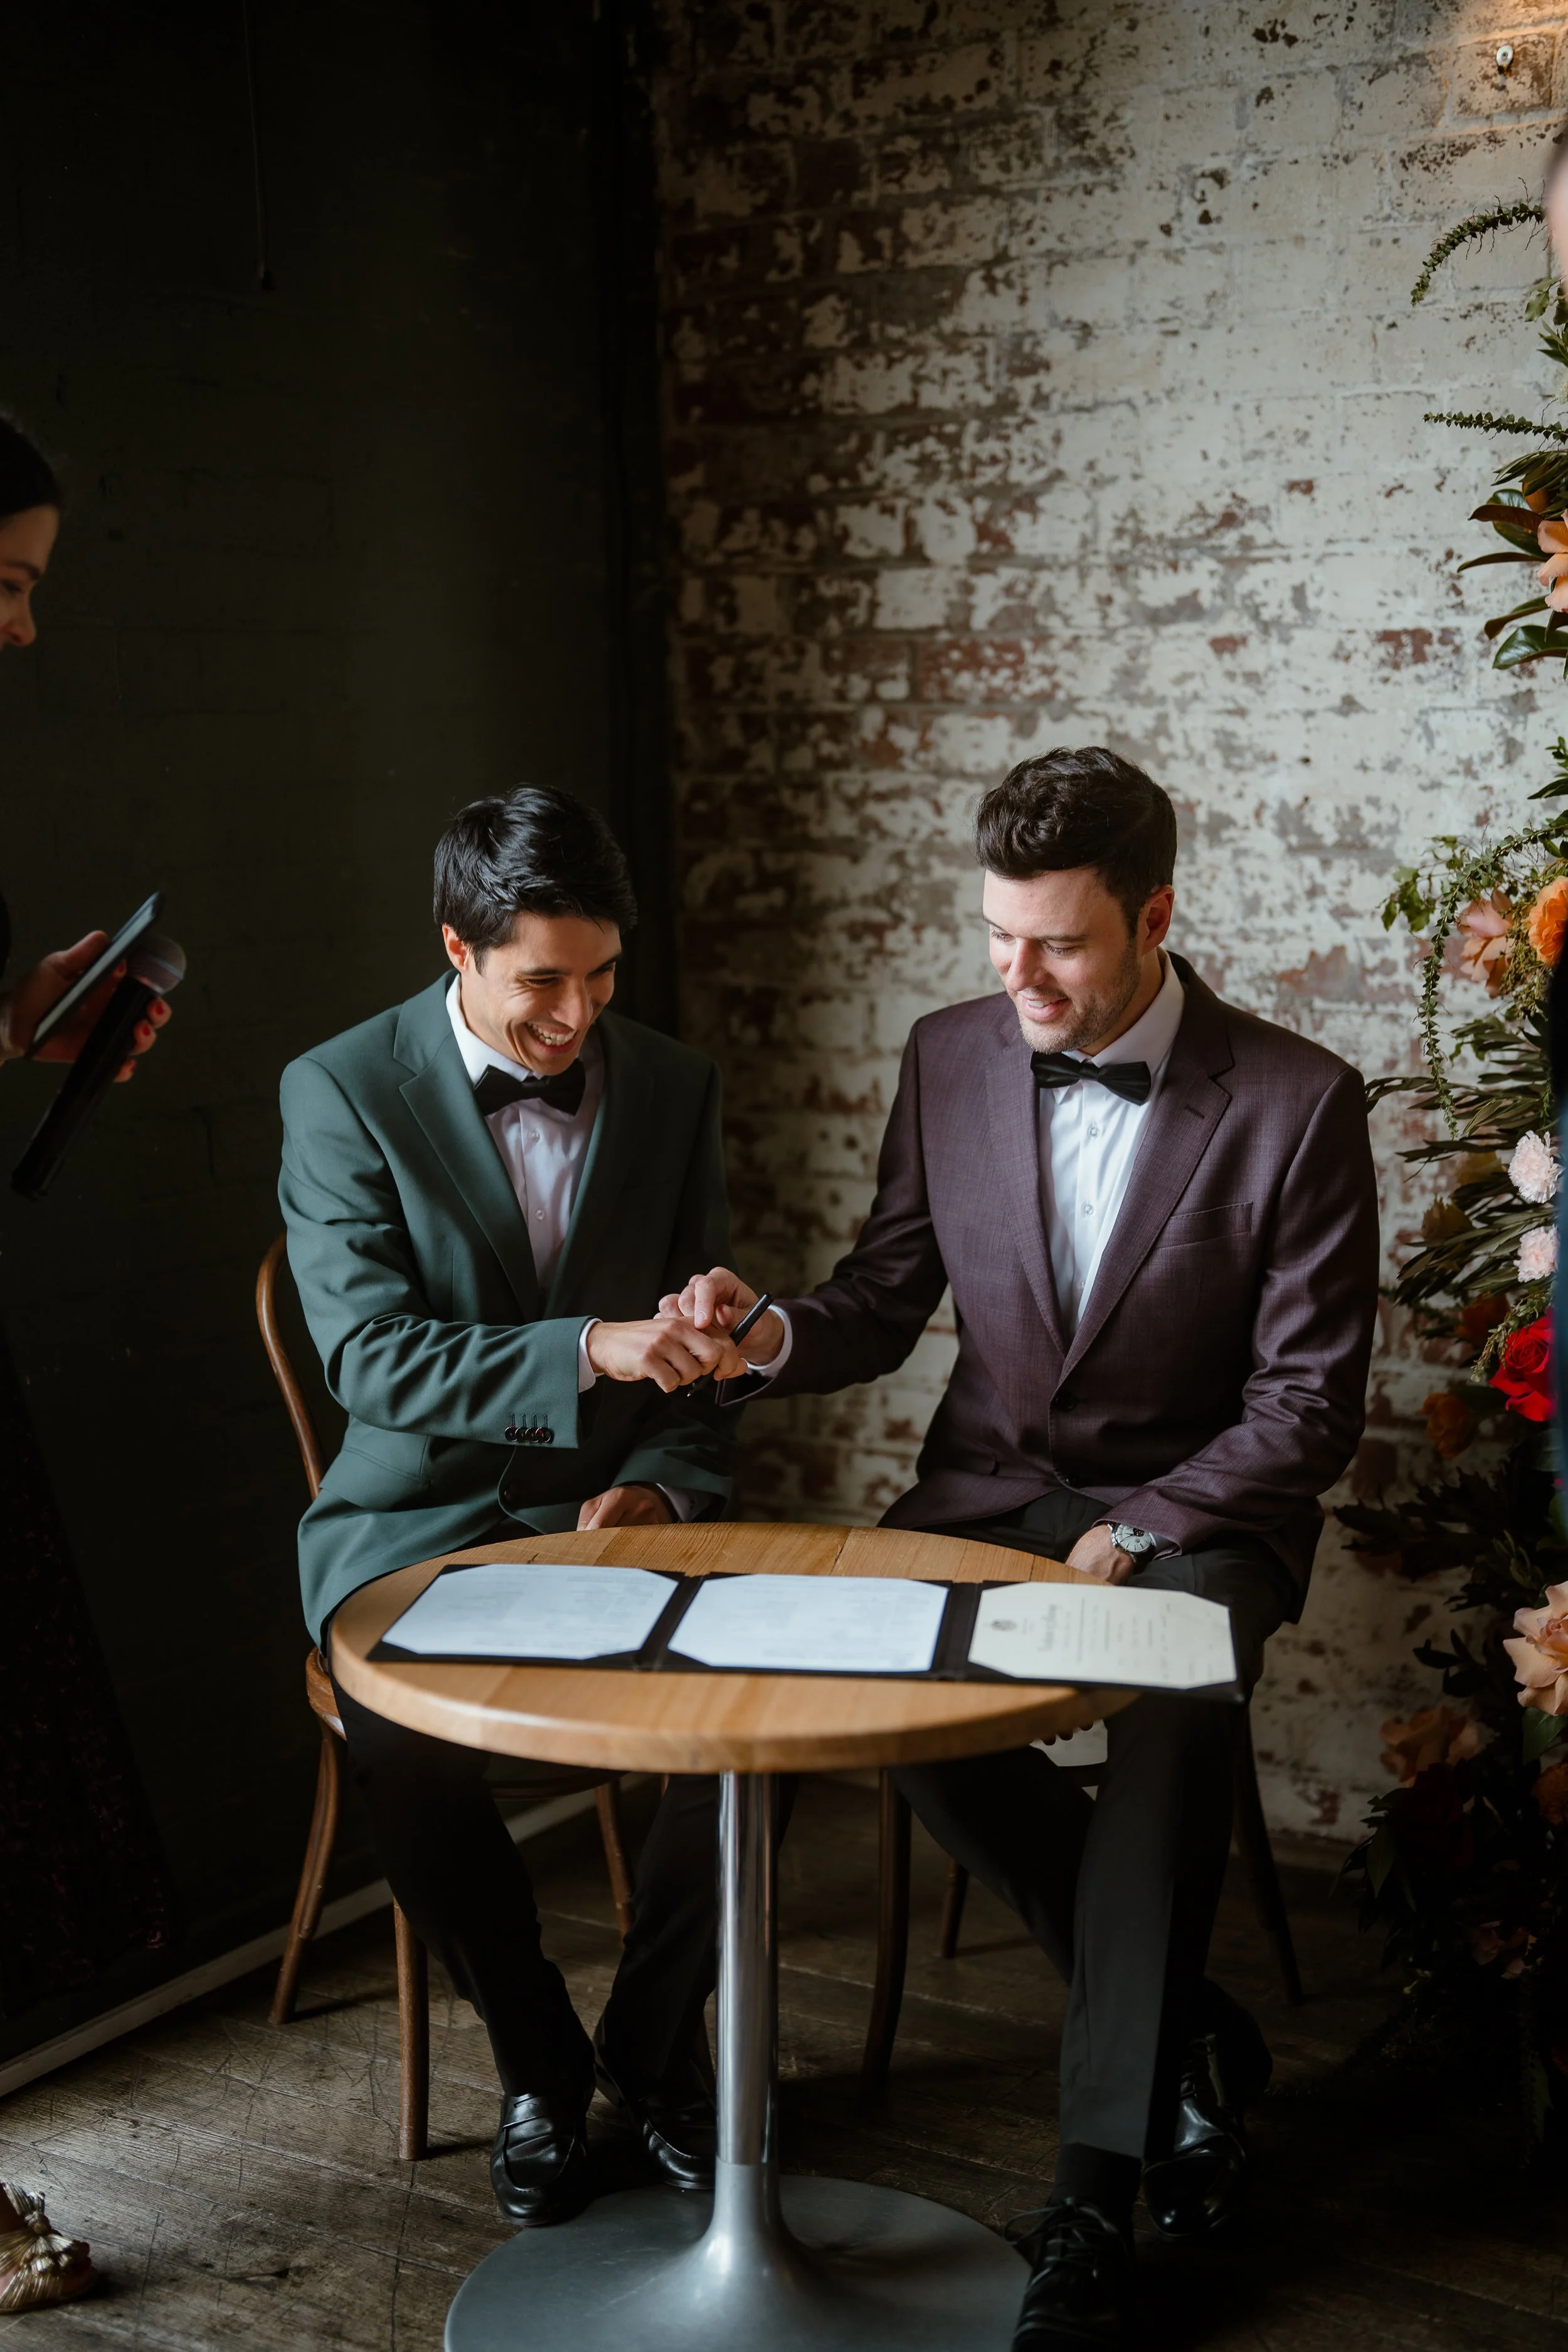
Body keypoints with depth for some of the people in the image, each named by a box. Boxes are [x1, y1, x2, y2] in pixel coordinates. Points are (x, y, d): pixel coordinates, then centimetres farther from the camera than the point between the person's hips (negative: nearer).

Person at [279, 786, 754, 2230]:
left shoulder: (675, 1089, 5)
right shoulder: (344, 1091, -6)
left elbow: (699, 1353, 10)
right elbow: (369, 1356, -16)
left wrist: (662, 1484, -10)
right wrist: (589, 1351, -30)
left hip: (621, 1508, 2)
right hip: (424, 1515, -2)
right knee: (403, 1734, -31)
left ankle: (655, 2045, 1)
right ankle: (538, 2065, -3)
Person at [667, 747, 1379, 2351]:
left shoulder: (1296, 1103, -10)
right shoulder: (950, 1060, 1)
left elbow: (1308, 1406, -8)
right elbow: (888, 1300, 7)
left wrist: (1136, 1535, -19)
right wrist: (775, 1336, -15)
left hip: (1194, 1509, -3)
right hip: (991, 1488, 4)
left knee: (1176, 1700, -36)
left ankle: (1093, 2196, -24)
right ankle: (1185, 2032, -7)